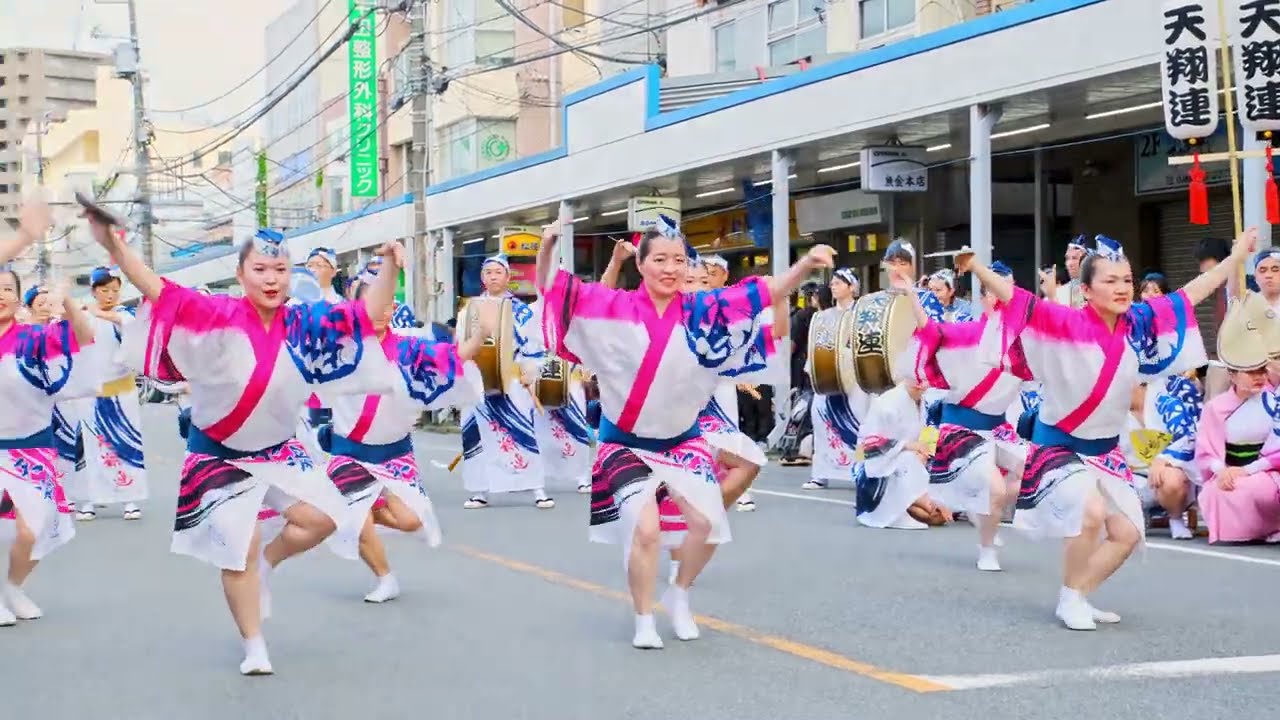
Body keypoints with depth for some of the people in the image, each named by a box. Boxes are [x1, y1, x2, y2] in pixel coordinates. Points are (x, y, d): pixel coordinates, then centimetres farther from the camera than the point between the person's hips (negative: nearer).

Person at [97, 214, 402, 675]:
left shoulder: (303, 323, -8)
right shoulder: (221, 316, -19)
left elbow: (368, 314, -6)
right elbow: (160, 292, -29)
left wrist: (390, 269, -22)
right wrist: (113, 245, -43)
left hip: (278, 449, 4)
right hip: (219, 454, -4)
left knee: (322, 517, -2)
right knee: (239, 546, -5)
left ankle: (265, 565, 26)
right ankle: (253, 647, 13)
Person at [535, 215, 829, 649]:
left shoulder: (701, 311, -6)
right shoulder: (615, 309, -9)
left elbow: (763, 293, -11)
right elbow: (551, 290, -6)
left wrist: (807, 264, -27)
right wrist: (548, 246, -26)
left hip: (682, 441, 3)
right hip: (627, 444, -2)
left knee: (706, 523, -11)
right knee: (644, 527, -19)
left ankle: (679, 596, 20)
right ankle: (644, 620, 5)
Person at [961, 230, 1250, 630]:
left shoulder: (1138, 324, -5)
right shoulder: (1067, 324, -20)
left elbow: (1188, 295, 7)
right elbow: (1017, 301, -31)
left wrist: (1237, 256, 15)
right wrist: (975, 266, -46)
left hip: (1105, 448, 7)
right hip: (1060, 444, -7)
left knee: (1127, 533, 4)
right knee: (1091, 512, -29)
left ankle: (1077, 597, 21)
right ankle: (1069, 599, -7)